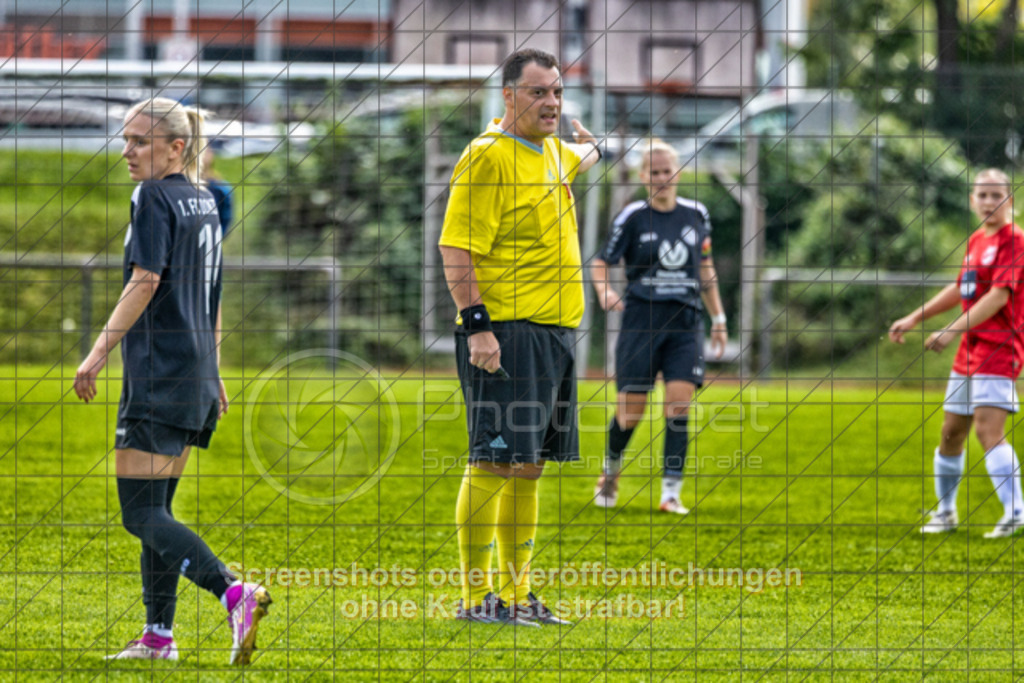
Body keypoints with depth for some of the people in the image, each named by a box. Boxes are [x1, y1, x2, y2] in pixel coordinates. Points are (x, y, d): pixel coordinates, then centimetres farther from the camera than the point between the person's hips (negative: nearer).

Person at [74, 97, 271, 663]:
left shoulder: (154, 198, -9)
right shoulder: (203, 202, 16)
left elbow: (145, 282, -18)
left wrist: (100, 351, -19)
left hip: (159, 377, -9)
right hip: (197, 376, 9)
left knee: (141, 512, -10)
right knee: (155, 508, 14)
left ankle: (235, 596, -25)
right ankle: (158, 636, 13)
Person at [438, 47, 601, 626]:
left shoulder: (551, 152, 16)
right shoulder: (488, 156, -11)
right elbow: (457, 247, -16)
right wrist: (476, 325, -22)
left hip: (555, 330, 9)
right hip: (506, 332, -9)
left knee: (529, 467, 11)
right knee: (496, 463, -10)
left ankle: (517, 594, 16)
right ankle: (477, 596, -8)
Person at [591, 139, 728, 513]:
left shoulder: (696, 214, 8)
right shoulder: (632, 217, -2)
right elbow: (601, 262, 0)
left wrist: (718, 319, 20)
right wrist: (604, 290, -22)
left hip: (685, 321, 2)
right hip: (641, 319, -2)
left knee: (679, 402, -12)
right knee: (631, 408, -1)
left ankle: (671, 491, -11)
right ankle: (611, 469, 28)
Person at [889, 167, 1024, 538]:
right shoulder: (976, 240, 15)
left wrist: (952, 331, -23)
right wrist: (914, 319, 29)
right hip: (970, 347, 8)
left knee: (988, 428, -21)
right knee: (951, 432, 13)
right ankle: (945, 512, 27)